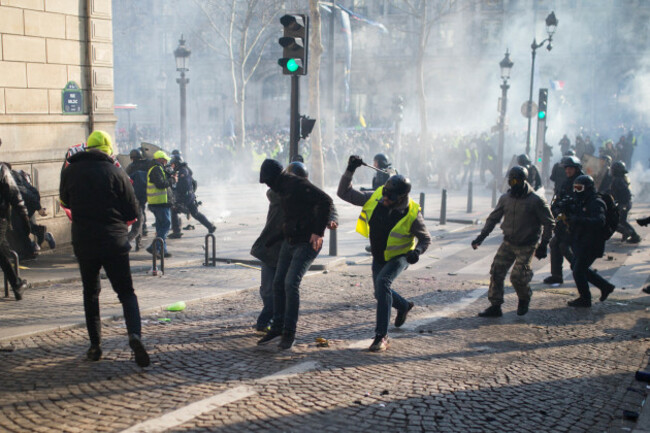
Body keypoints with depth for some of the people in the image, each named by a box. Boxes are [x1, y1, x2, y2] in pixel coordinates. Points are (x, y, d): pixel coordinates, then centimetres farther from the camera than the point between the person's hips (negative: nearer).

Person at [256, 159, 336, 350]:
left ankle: (289, 332, -6)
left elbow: (325, 201, -24)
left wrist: (318, 231, -23)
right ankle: (277, 328, 17)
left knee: (291, 283, -16)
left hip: (306, 243, -9)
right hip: (289, 241, 9)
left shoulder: (297, 184, -17)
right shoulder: (283, 188, 12)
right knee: (278, 283, 6)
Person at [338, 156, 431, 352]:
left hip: (400, 256, -5)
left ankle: (381, 336, -27)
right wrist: (350, 171, -24)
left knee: (383, 282, -31)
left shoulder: (412, 214, -24)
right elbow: (344, 193, -10)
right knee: (381, 293, 18)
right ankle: (404, 306, 54)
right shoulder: (374, 198, -16)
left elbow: (425, 238, -10)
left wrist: (417, 251, -31)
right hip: (379, 256, 6)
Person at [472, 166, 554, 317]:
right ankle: (495, 306, 6)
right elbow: (493, 218, 12)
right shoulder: (505, 198, 2)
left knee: (518, 276, -9)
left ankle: (524, 299, 23)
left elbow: (549, 223, -5)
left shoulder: (536, 200, -11)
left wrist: (543, 245, -10)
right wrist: (481, 237, 4)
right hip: (508, 243, 5)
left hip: (526, 246, -5)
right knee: (496, 272, -4)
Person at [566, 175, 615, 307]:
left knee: (578, 271, -5)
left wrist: (578, 220, -44)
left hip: (591, 245, -10)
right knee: (576, 267, 18)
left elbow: (599, 222, -35)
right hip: (580, 244, 10)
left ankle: (585, 299, 11)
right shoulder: (581, 203, 13)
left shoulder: (596, 204, -18)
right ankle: (605, 286, 26)